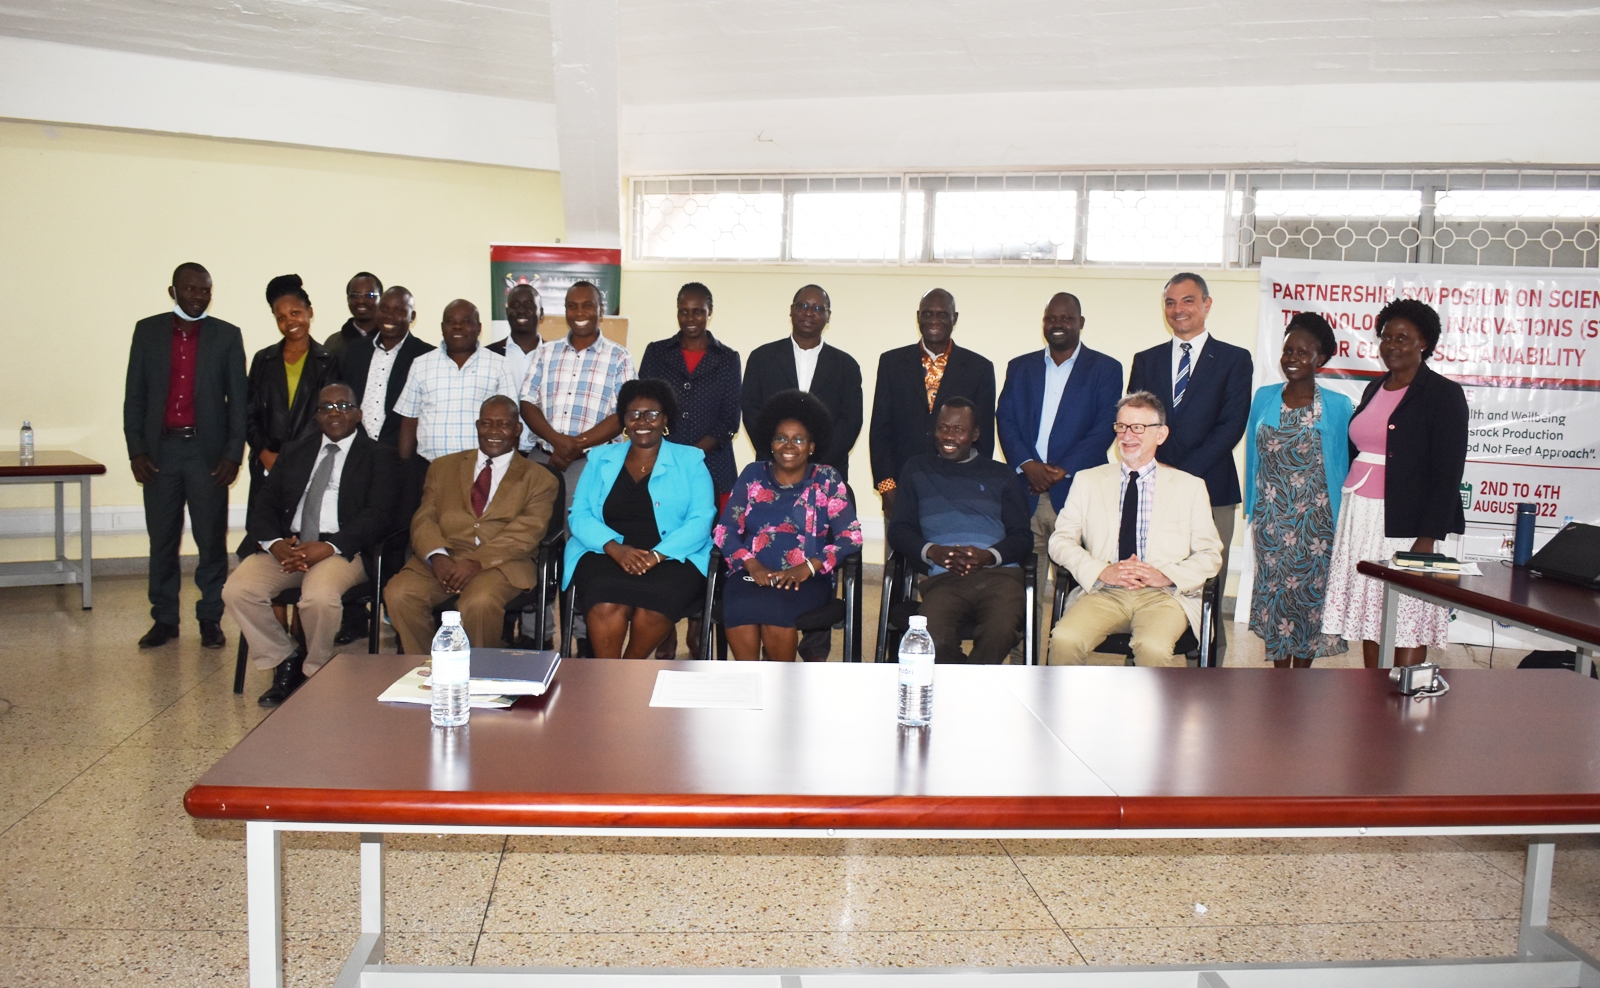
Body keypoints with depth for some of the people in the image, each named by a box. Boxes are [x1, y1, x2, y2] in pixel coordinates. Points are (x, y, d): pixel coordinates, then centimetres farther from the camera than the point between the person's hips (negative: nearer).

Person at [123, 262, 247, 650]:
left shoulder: (227, 336, 4)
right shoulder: (147, 331, 7)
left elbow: (238, 400, 2)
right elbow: (134, 396, 7)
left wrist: (233, 454, -6)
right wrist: (136, 450, -1)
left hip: (208, 451, -1)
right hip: (160, 450, 2)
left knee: (212, 540, 2)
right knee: (162, 540, 7)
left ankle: (210, 618, 12)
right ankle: (164, 619, 16)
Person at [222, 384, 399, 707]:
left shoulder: (379, 457, 9)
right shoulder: (294, 451, 23)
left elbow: (377, 516, -5)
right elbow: (263, 504, 13)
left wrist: (328, 547, -20)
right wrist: (274, 543, -10)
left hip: (342, 549, -4)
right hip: (285, 547, 5)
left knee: (320, 596, -35)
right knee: (237, 590, -22)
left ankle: (315, 672, -6)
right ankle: (285, 662, 1)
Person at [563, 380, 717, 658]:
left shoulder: (690, 461, 11)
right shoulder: (600, 459, 17)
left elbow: (700, 521, -1)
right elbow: (579, 516, 7)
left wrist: (656, 555, -17)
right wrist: (615, 548, -13)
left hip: (673, 558, -1)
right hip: (606, 554, 1)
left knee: (655, 605, -33)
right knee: (607, 604, -33)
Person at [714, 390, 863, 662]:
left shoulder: (827, 481, 6)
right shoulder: (753, 475, 12)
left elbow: (850, 536, -2)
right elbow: (725, 530, 6)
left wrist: (807, 567, -16)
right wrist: (751, 564, -13)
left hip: (807, 578, -1)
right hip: (753, 574, 1)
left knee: (774, 609, -33)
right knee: (739, 609, -32)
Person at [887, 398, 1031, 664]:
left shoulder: (998, 474, 21)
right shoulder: (917, 470, 22)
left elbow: (1023, 536, 13)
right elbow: (899, 530, 14)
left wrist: (989, 556, -9)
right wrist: (932, 551, -8)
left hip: (998, 574, 1)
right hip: (942, 578, 0)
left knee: (999, 633, -34)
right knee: (935, 641, -33)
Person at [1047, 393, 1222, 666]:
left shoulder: (1190, 487, 14)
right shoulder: (1088, 481, 16)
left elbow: (1210, 555, 9)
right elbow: (1061, 540, 10)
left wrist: (1168, 575, -10)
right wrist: (1100, 571, -9)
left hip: (1163, 595, -1)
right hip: (1104, 592, 1)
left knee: (1153, 647, -35)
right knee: (1064, 640, -30)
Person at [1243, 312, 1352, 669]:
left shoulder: (1338, 406, -3)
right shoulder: (1264, 398, 4)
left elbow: (1342, 464, 1)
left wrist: (1340, 519, -1)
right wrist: (1252, 511, 8)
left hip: (1315, 521, -2)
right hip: (1270, 518, 2)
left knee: (1310, 595, 4)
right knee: (1273, 591, 6)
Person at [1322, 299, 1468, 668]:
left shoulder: (1444, 394, -5)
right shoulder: (1374, 389, 15)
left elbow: (1448, 472, -10)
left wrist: (1428, 538, -16)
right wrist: (1343, 519, 12)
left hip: (1407, 524, -6)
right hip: (1360, 517, 7)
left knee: (1408, 622, -4)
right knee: (1368, 613, 8)